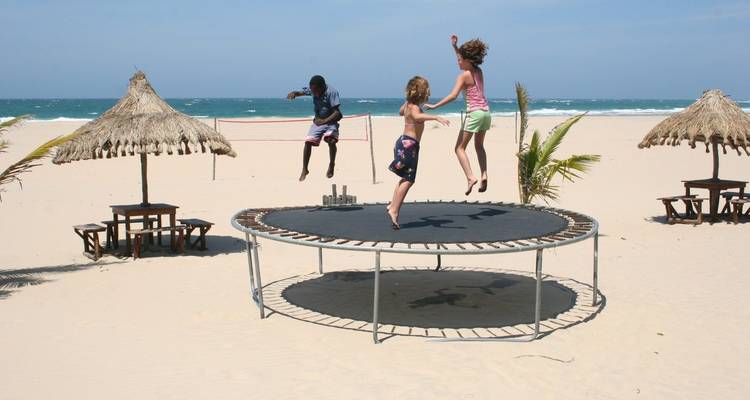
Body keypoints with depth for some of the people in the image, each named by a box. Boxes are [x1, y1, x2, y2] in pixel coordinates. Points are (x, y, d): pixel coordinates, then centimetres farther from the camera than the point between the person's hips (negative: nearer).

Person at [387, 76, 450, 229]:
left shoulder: (408, 104, 11)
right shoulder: (414, 107, -17)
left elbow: (401, 112, 34)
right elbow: (417, 117, -41)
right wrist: (436, 117, -50)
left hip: (404, 142, 10)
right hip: (409, 144, -10)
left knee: (406, 178, 19)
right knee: (408, 180, -10)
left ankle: (393, 205, 21)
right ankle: (394, 210, -15)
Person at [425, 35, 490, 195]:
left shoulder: (463, 76, -11)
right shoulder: (478, 71, 10)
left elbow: (453, 96, -22)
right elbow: (464, 60, 31)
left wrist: (434, 106, -19)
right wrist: (455, 46, 27)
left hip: (474, 113, -8)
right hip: (486, 112, 8)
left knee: (460, 148, -1)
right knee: (479, 145, 24)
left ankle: (470, 177, -16)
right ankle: (484, 175, 10)